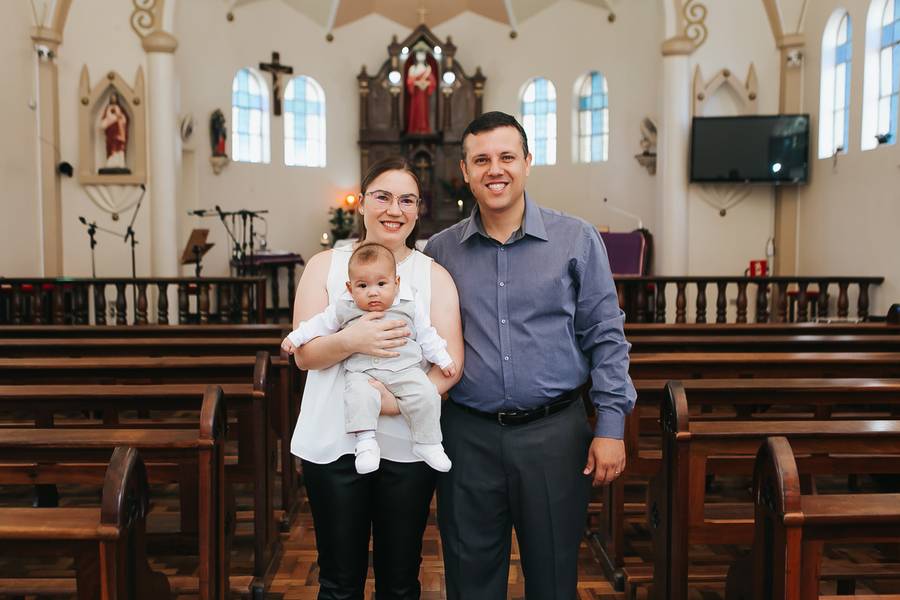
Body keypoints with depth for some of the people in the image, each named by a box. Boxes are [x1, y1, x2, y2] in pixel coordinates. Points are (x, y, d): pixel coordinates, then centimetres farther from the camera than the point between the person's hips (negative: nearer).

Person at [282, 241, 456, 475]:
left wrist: (442, 359, 10)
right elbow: (321, 324, 16)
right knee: (359, 393, -31)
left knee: (425, 394, -20)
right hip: (362, 370, 0)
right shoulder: (344, 308, 4)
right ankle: (366, 442, -22)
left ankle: (428, 444, -4)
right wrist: (296, 336, 10)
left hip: (405, 367, 0)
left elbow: (426, 335, 12)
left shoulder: (409, 304, 4)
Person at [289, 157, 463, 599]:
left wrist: (401, 401, -20)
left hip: (408, 444, 0)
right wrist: (350, 341, -22)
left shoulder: (435, 276, 3)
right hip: (333, 442, 0)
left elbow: (451, 362, -4)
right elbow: (304, 354, -1)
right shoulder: (324, 265, 4)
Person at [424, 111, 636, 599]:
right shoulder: (440, 250, 4)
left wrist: (610, 426, -4)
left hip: (555, 432, -1)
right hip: (468, 434, 2)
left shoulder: (577, 239, -1)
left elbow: (605, 337, 0)